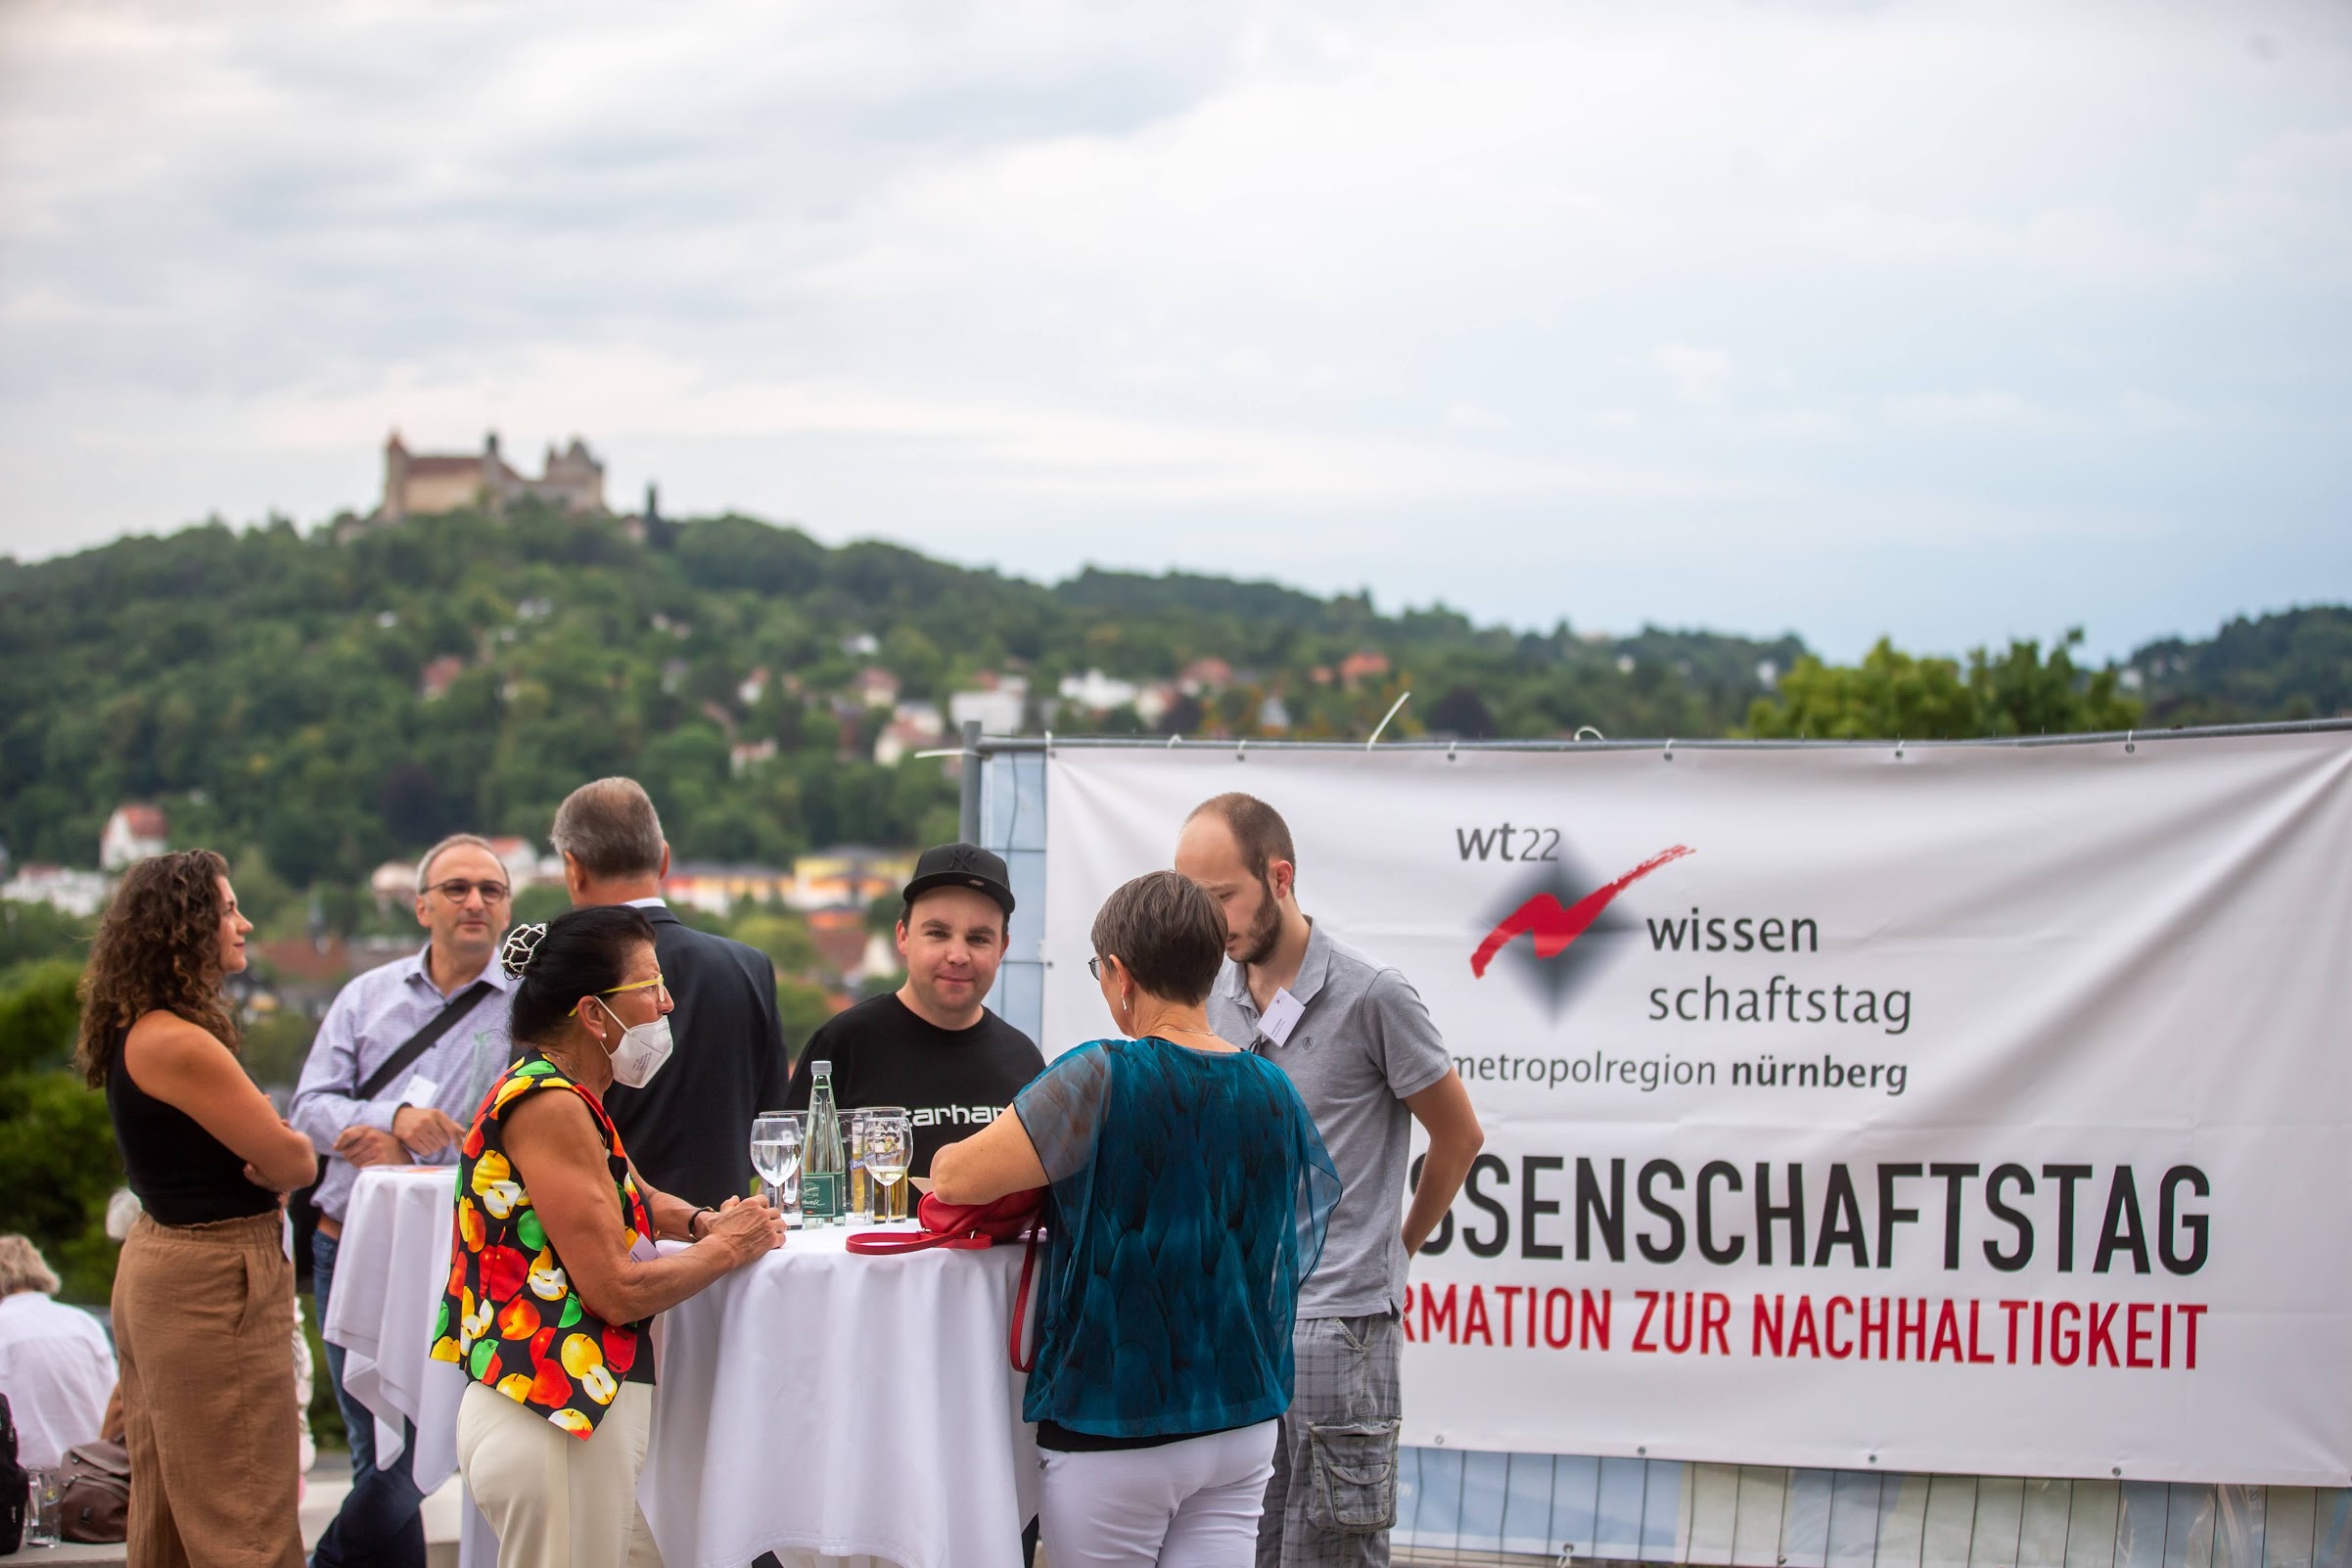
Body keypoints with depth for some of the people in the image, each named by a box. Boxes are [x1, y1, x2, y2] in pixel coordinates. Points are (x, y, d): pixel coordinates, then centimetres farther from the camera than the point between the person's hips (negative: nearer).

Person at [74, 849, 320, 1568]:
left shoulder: (139, 1030, 10)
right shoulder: (176, 1044, -21)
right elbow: (292, 1160, -18)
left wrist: (265, 1152, -11)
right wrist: (287, 1155, 4)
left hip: (156, 1259, 10)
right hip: (213, 1280, -10)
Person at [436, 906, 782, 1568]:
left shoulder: (561, 1096, 17)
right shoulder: (549, 1107, -15)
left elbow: (633, 1197, 34)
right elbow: (616, 1290, -18)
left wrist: (700, 1221, 12)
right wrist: (725, 1246, -3)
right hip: (555, 1423, -10)